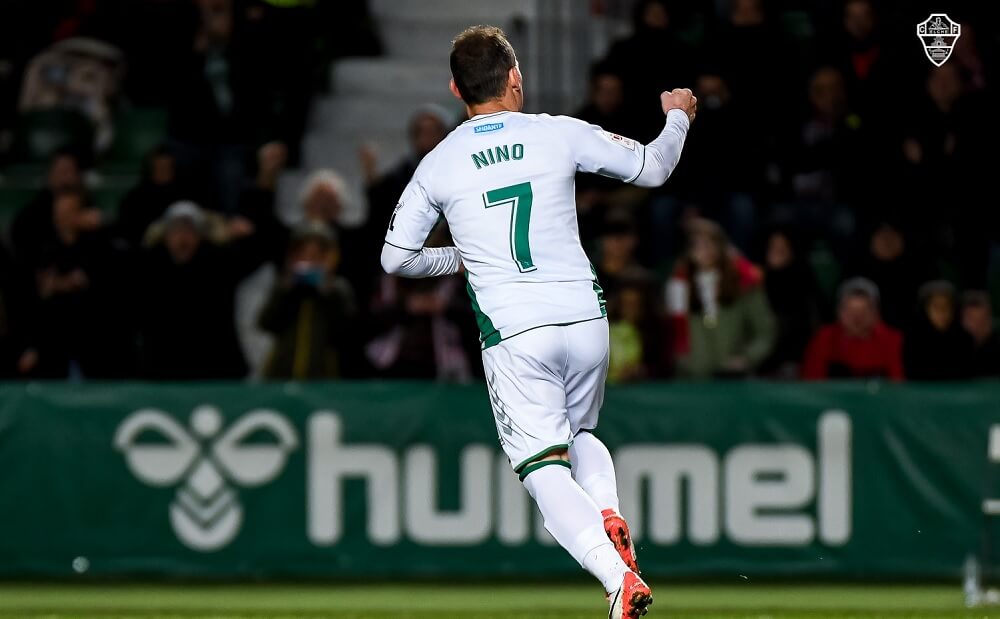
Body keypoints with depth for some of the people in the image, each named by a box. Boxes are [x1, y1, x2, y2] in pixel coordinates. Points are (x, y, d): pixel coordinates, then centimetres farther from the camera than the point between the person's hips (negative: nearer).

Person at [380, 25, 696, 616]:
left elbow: (396, 257, 10)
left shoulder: (439, 164, 3)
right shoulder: (558, 134, 1)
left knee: (545, 465, -3)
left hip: (513, 332, -2)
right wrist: (678, 116, 32)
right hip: (584, 317, 2)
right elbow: (653, 167, 11)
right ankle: (608, 515, -5)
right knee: (581, 433, 26)